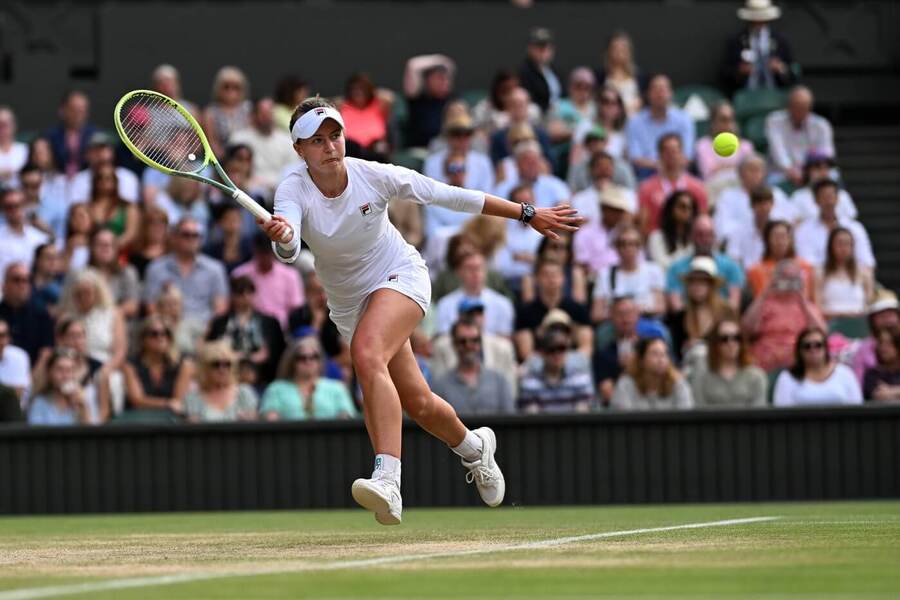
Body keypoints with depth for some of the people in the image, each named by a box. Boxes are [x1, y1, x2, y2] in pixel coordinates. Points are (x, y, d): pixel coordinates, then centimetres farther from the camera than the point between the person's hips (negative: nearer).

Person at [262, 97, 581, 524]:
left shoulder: (374, 176, -20)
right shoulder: (294, 191, -20)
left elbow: (451, 196, -10)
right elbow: (289, 251, -39)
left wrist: (528, 214, -5)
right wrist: (281, 236, -64)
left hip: (401, 277, -3)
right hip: (349, 302, 3)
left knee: (367, 353, -33)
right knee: (417, 404, 11)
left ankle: (388, 482, -45)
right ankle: (473, 448, 45)